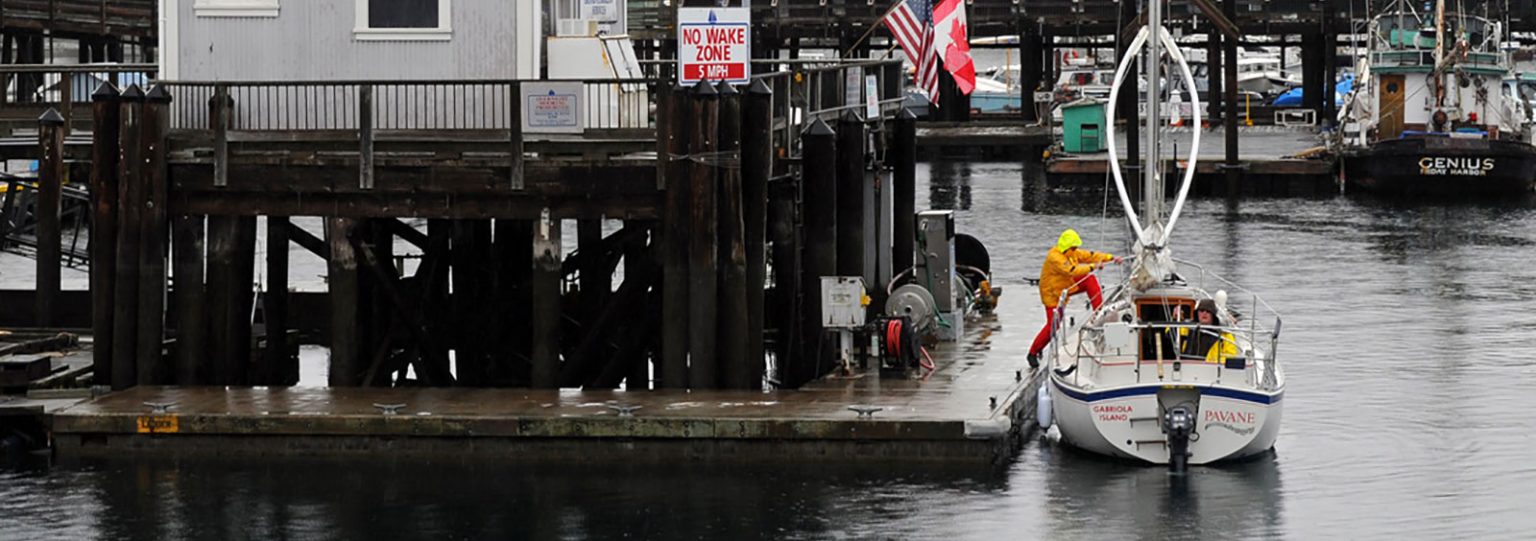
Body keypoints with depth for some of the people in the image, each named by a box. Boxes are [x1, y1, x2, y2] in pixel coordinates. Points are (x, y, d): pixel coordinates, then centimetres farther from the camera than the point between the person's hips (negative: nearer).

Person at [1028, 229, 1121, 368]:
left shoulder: (1072, 253, -1)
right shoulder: (1054, 257, -29)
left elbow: (1089, 255, 0)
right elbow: (1072, 271, -38)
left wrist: (1111, 258, -9)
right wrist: (1093, 267, -37)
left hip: (1066, 287, 8)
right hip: (1053, 293, -8)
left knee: (1090, 280, -9)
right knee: (1053, 325, -13)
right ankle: (1033, 353, 0)